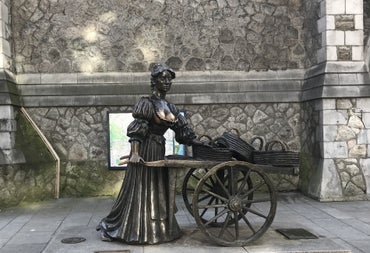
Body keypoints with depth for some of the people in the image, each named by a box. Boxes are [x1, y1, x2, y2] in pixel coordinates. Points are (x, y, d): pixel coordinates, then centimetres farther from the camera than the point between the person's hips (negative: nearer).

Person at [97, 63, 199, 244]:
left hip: (159, 151, 7)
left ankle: (156, 228, 25)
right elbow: (136, 131, -17)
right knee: (139, 191, -3)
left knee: (158, 191, 12)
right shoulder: (147, 104, -10)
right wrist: (135, 153, -29)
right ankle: (110, 227, 9)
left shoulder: (170, 107, 12)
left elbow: (183, 130, 14)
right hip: (145, 150, -7)